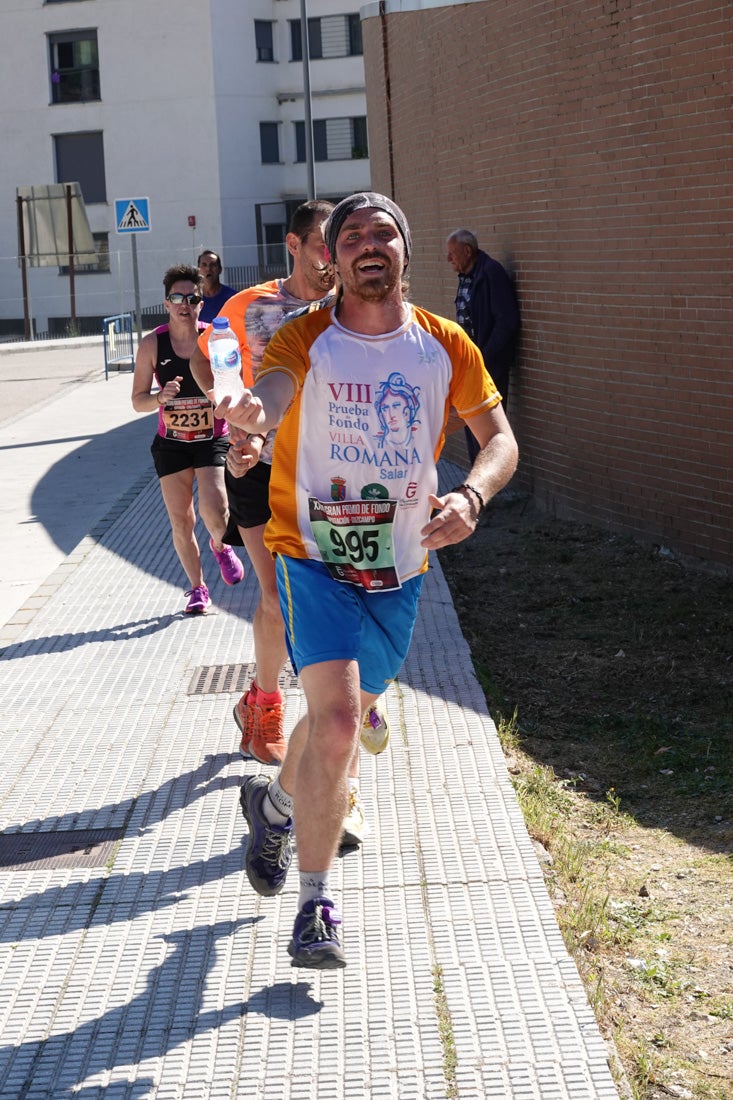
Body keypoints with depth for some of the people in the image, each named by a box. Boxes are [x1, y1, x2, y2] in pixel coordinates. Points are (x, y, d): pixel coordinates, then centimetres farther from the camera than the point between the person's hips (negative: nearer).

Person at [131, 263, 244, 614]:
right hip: (171, 442, 2)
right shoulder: (152, 344, -5)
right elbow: (138, 400, -3)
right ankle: (197, 588, 23)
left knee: (214, 509, -19)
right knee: (181, 522, 3)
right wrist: (161, 397, -23)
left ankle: (220, 545, 17)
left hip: (213, 438, -1)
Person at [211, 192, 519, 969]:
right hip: (314, 555, -4)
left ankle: (275, 805, 50)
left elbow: (500, 440, 4)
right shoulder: (307, 338, -9)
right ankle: (316, 906, -8)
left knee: (344, 718, 18)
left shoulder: (445, 346, 0)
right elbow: (271, 390, -30)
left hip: (398, 568, 4)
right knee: (337, 720, -19)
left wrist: (470, 497, -18)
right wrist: (251, 411, -55)